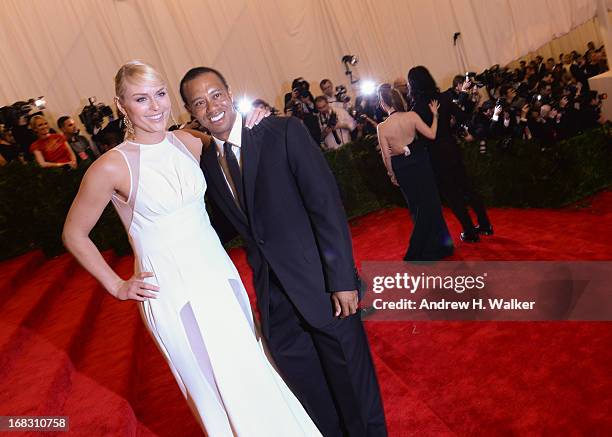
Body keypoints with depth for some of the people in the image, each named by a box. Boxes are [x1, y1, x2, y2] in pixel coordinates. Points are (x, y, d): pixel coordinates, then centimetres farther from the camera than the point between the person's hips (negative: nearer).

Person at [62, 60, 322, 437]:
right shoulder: (112, 167, -14)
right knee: (221, 391, 10)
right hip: (172, 293, -5)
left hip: (220, 275, 5)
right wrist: (118, 286, -3)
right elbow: (74, 234, -2)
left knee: (254, 372, 19)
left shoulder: (189, 143, -1)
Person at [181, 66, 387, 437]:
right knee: (297, 367, 20)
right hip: (273, 293, 5)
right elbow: (243, 225, 9)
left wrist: (342, 279, -19)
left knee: (350, 374, 11)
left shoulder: (285, 132, -13)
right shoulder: (207, 163, 4)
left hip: (320, 281, -5)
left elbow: (326, 203, -17)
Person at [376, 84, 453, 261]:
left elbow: (386, 156, -12)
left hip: (402, 169, -1)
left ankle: (422, 250, 25)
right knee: (431, 201, 17)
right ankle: (439, 243, 30)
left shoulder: (382, 127, -19)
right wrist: (435, 115, 6)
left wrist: (391, 173, 4)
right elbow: (432, 135, -8)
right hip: (420, 162, 1)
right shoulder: (411, 116, -15)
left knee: (417, 206, 16)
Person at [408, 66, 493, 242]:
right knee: (466, 186, 17)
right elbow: (462, 117, 3)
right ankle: (485, 225, 26)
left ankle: (470, 232, 15)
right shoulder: (443, 98, -2)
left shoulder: (417, 107, -18)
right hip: (452, 149, 5)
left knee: (451, 194, 7)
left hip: (436, 156, -5)